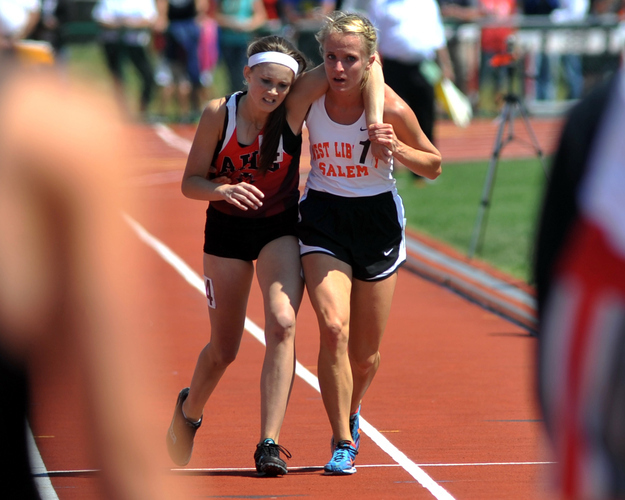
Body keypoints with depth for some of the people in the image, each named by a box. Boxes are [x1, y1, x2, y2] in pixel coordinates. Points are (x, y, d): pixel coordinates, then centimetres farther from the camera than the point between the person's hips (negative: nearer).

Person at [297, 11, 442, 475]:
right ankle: (343, 442, -13)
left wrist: (395, 147, -20)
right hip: (322, 215, 0)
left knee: (365, 357, 8)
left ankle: (351, 414, 41)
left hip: (377, 218, 0)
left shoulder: (390, 108, -15)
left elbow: (433, 166, -1)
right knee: (333, 327, -22)